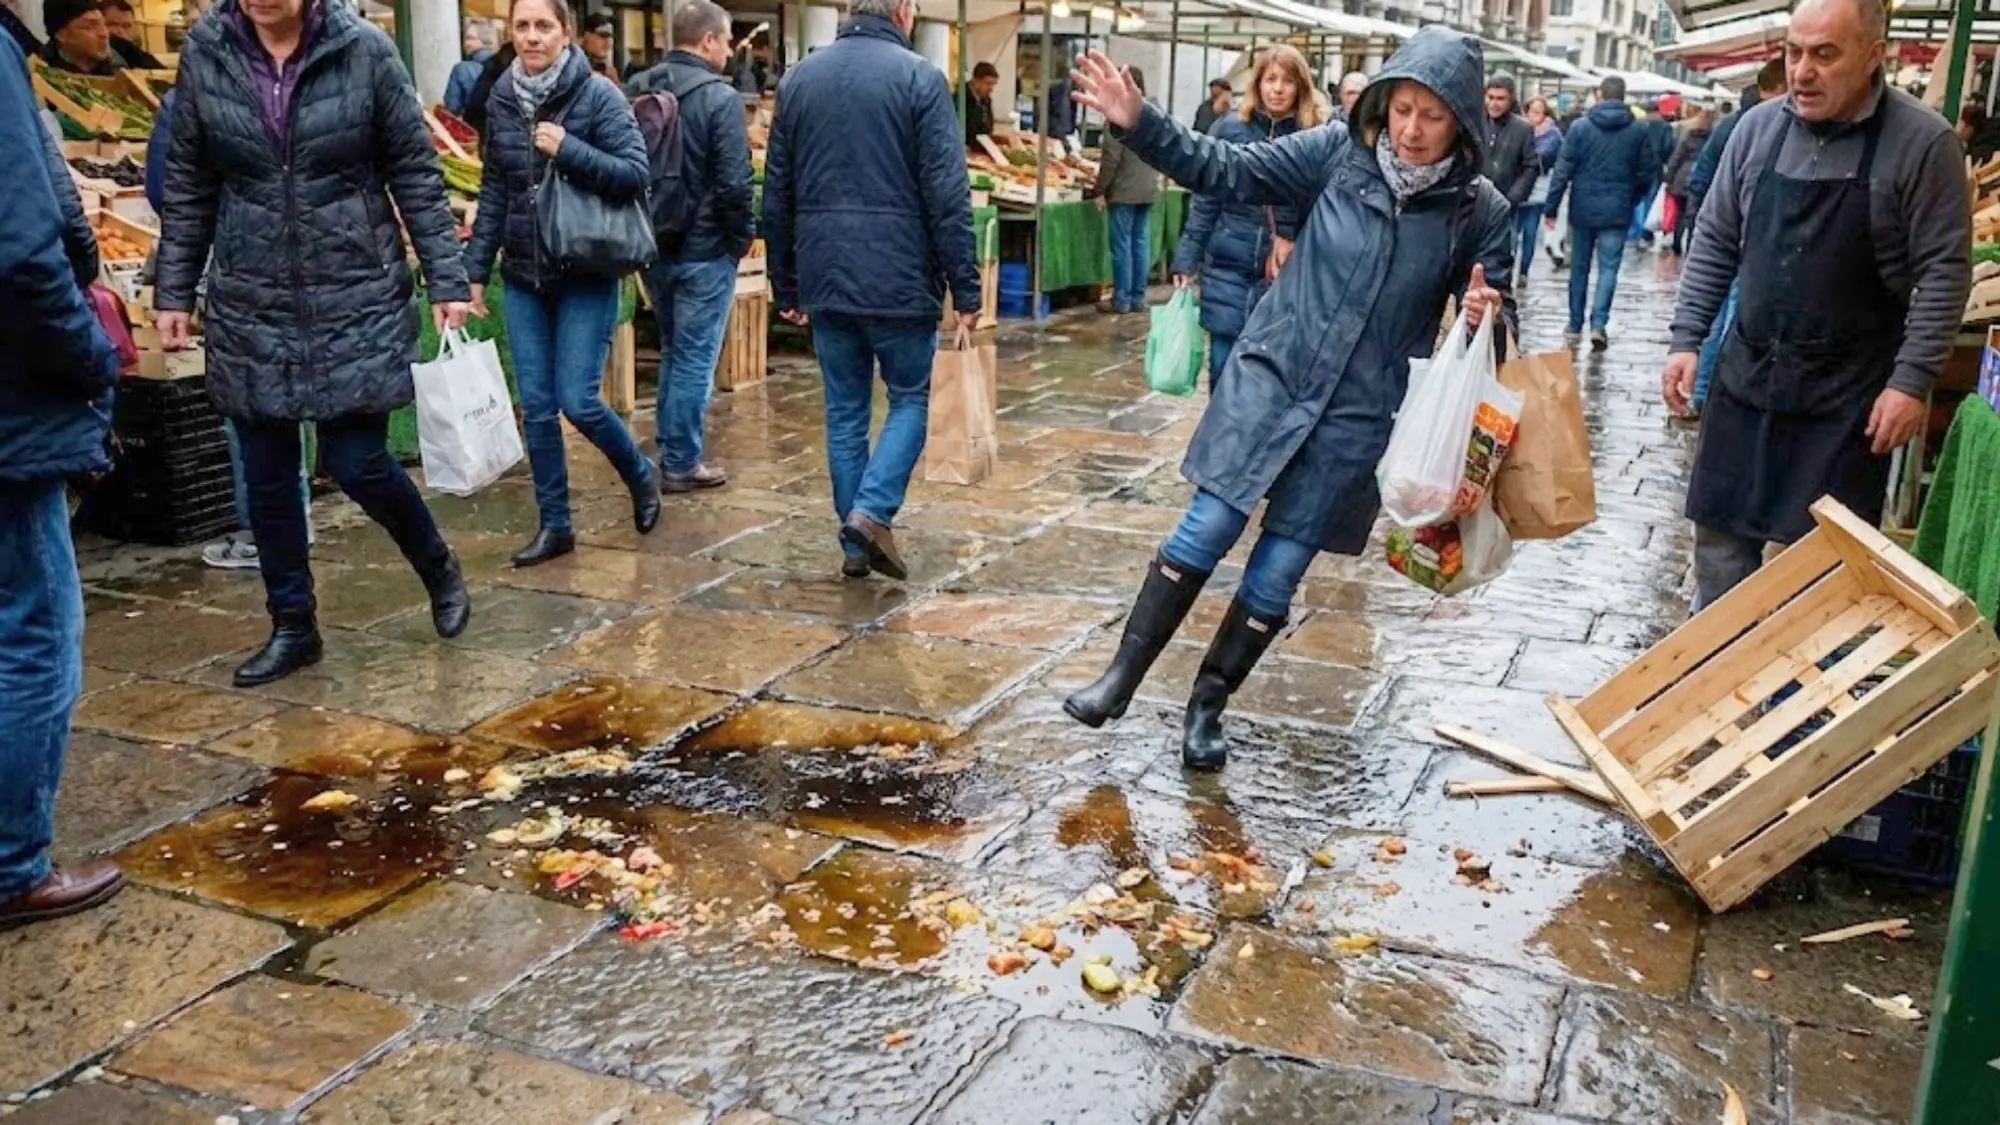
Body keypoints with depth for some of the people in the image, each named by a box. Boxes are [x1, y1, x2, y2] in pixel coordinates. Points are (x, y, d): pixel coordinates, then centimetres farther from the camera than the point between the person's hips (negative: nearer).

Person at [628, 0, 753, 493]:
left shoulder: (638, 91, 7)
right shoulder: (718, 96, -15)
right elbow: (734, 182, -18)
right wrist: (741, 238, -4)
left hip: (654, 246, 7)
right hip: (704, 249, -7)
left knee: (672, 352, 19)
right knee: (695, 358, 1)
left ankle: (670, 451, 24)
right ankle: (681, 463, 7)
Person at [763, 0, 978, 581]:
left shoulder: (797, 79, 9)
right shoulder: (919, 78, -7)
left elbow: (777, 195, 12)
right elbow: (947, 196, -12)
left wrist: (786, 285, 18)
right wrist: (965, 288, -8)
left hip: (824, 278, 5)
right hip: (899, 278, -4)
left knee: (845, 408, 12)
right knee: (910, 398, 11)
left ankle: (856, 545, 16)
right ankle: (872, 511, -6)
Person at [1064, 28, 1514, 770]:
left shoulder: (1481, 211, -7)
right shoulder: (1338, 152, -6)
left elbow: (1495, 317, 4)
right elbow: (1229, 173, -2)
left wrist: (1489, 315, -20)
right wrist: (1139, 123, -11)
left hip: (1358, 412, 0)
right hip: (1270, 371, 0)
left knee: (1278, 574, 4)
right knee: (1206, 532, -2)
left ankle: (1206, 709, 23)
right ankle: (1121, 678, 13)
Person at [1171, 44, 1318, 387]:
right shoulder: (1229, 129, 1)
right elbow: (1204, 203, 5)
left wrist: (1291, 238, -11)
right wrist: (1186, 262, 3)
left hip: (1287, 276, -1)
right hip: (1228, 268, 1)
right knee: (1224, 369, 6)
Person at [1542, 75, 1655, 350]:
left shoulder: (1580, 127, -5)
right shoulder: (1638, 131, 0)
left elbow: (1563, 171, -7)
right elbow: (1647, 174, 4)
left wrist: (1551, 207, -2)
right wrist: (1632, 200, 20)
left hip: (1583, 210, 0)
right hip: (1616, 213, 0)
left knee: (1579, 267, 11)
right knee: (1608, 268, 3)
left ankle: (1575, 327, 17)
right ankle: (1599, 324, -12)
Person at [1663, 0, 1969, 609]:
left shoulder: (1922, 142, -10)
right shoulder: (1759, 127, 1)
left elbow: (1944, 272, -9)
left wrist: (1913, 380, -14)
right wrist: (1686, 338, 3)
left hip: (1847, 395, -4)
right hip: (1746, 375, 4)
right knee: (1720, 534, 11)